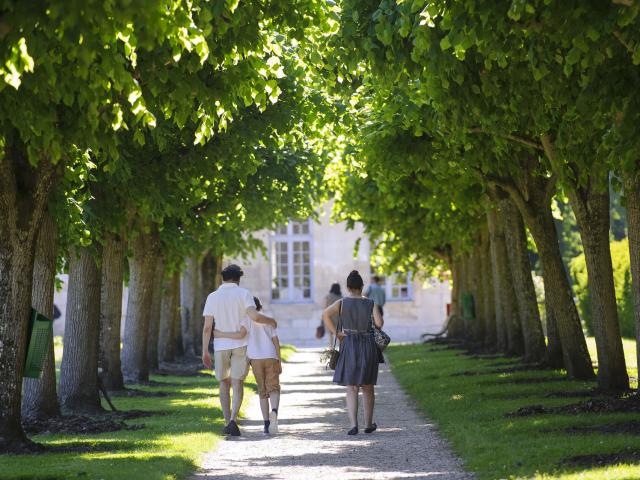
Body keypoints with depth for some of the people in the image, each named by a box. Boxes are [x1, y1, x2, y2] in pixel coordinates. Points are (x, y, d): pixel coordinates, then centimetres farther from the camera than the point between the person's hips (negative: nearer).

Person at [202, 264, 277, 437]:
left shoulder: (213, 297, 1)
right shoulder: (243, 293, -4)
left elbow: (207, 327, -3)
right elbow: (254, 316, -18)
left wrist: (205, 351, 2)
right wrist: (270, 321, 1)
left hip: (221, 345, 1)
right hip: (240, 345, -1)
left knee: (224, 383, 14)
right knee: (237, 384, -1)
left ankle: (227, 422, 11)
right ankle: (233, 420, -19)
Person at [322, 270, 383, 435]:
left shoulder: (342, 303, -3)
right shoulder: (371, 303, -3)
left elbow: (325, 314, -17)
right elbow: (379, 323, -13)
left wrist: (335, 332, -9)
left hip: (349, 347, 0)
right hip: (368, 346, 0)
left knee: (351, 388, 3)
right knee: (368, 387, 14)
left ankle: (353, 424, -12)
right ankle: (368, 424, 20)